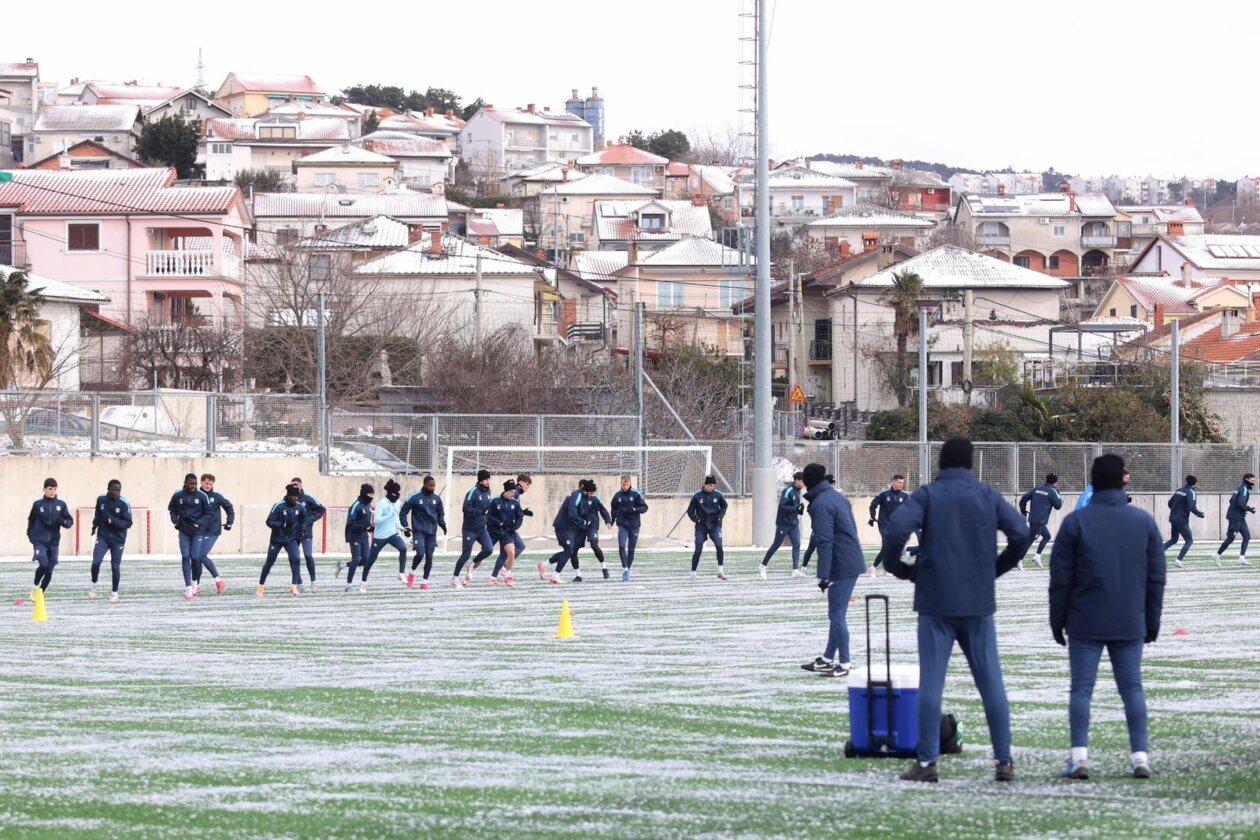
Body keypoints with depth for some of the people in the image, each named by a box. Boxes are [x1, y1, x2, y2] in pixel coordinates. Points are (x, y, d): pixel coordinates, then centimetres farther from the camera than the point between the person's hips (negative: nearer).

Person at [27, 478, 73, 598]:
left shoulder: (61, 505, 1)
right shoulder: (37, 504, -1)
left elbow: (70, 521, 3)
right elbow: (31, 520, 13)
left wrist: (64, 521, -18)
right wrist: (30, 534, 13)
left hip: (54, 542, 2)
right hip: (39, 541, -2)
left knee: (49, 569, 4)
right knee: (43, 564, -20)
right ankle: (35, 587, 4)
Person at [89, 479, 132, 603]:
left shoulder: (124, 504, -13)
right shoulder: (101, 499, -1)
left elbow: (128, 523, -14)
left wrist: (112, 520, -26)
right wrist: (95, 523, 2)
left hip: (118, 540, -2)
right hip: (103, 537, 2)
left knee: (115, 567, 1)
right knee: (96, 562, -14)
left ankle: (114, 593, 19)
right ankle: (93, 586, 9)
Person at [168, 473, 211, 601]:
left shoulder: (202, 496, -5)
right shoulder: (177, 495, -1)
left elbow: (208, 513, 2)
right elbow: (172, 510, 13)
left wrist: (199, 523, -12)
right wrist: (175, 521, -4)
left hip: (198, 531, -1)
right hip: (184, 531, 1)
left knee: (195, 557, -5)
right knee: (185, 557, -5)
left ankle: (194, 582, 20)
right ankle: (188, 587, -4)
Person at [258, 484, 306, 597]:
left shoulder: (300, 507, -2)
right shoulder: (279, 506, -16)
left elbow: (303, 520, 17)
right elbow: (269, 522, -16)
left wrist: (302, 530, 0)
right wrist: (282, 524, -29)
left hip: (291, 539, 3)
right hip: (277, 539, -3)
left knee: (296, 559, -19)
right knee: (269, 562, 8)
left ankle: (294, 586, -16)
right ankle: (261, 586, 25)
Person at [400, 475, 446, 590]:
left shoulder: (436, 498, 7)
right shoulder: (415, 497, -6)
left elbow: (441, 514, 17)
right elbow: (403, 512, 0)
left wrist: (442, 524, 0)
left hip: (431, 532, 4)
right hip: (419, 531, -4)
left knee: (429, 557, 4)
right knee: (420, 553, -18)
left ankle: (425, 581, 15)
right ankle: (412, 573, 10)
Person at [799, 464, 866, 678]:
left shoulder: (821, 504, -15)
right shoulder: (838, 497, 14)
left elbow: (825, 542, -21)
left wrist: (823, 574, -21)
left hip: (841, 567, -9)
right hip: (853, 562, 9)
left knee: (837, 615, -2)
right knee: (837, 613, 17)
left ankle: (844, 664, 2)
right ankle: (827, 658, 26)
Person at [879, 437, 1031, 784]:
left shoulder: (927, 495, -1)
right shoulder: (988, 496, 5)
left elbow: (896, 530, -16)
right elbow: (1021, 534, -3)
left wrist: (897, 567, 2)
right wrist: (998, 567, 11)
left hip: (936, 602, -2)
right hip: (978, 603, 2)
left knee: (930, 682, 0)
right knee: (991, 682, 5)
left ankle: (927, 761, -3)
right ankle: (1004, 760, 3)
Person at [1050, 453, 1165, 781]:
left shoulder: (1076, 523, -4)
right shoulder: (1144, 522, 4)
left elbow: (1060, 578, -2)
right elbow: (1156, 576, 8)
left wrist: (1057, 620, 7)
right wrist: (1152, 620, 15)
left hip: (1085, 623, -2)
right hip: (1130, 624, 2)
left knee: (1081, 688, 0)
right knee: (1132, 687, 6)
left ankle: (1079, 755, -10)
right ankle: (1140, 756, 0)